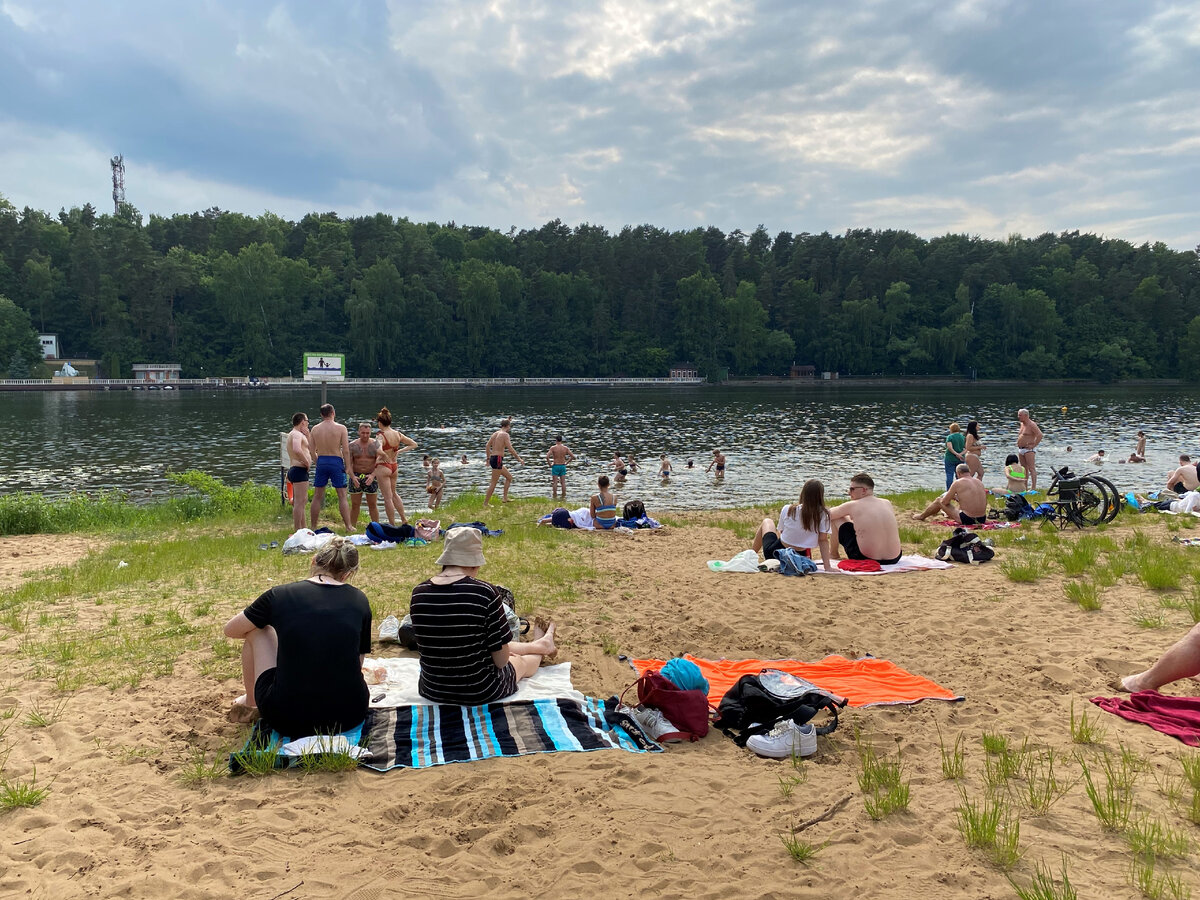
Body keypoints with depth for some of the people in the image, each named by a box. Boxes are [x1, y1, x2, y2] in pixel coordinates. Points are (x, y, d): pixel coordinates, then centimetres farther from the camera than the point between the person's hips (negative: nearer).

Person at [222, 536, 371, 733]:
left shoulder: (279, 595, 0)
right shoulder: (359, 600, 3)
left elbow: (230, 630, 16)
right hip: (350, 716, 2)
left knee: (256, 630, 21)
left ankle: (250, 703, 37)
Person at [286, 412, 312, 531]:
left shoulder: (293, 434, 21)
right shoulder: (296, 434, -13)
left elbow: (309, 449, 26)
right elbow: (297, 450, -32)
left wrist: (307, 436, 13)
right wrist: (307, 462, -19)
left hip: (294, 470, 11)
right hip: (299, 470, -11)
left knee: (303, 500, 18)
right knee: (299, 502, -11)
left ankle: (303, 529, 25)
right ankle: (298, 531, -12)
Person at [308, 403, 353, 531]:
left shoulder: (315, 429, 4)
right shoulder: (340, 428, -6)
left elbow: (311, 451, 3)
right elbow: (346, 450, -9)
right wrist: (347, 467, -1)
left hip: (321, 462, 3)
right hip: (336, 461, -3)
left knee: (317, 496, 10)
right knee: (342, 496, 2)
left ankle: (313, 527, 14)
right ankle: (348, 526, 2)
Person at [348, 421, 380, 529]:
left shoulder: (375, 444, -1)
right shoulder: (352, 445, 1)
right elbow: (349, 463, -3)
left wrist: (372, 475, -22)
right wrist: (353, 477, -19)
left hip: (370, 477, -1)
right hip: (356, 477, 1)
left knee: (372, 504, 4)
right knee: (355, 505, 3)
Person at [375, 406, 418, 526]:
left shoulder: (381, 436, -19)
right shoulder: (398, 434, 0)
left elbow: (379, 450, -38)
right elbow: (414, 444, 7)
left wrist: (385, 456, -18)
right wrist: (399, 451, 5)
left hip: (383, 467, -7)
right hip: (394, 467, 7)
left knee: (387, 498, 2)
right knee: (393, 493, 26)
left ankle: (392, 524, 8)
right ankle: (404, 519, 31)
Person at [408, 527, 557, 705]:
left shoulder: (418, 594, -9)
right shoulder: (485, 593, -22)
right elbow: (501, 660, -17)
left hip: (432, 691, 5)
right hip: (479, 692, -4)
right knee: (523, 661, 29)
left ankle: (539, 645, 58)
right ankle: (540, 647, 62)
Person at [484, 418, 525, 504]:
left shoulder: (495, 433, 14)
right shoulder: (505, 434, -10)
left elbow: (487, 447, 16)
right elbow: (510, 449, -16)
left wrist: (488, 458, 24)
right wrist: (519, 459, -9)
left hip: (492, 458, 9)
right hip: (498, 459, -9)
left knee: (509, 477, 20)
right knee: (494, 483, -5)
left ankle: (505, 498, 19)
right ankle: (485, 503, -3)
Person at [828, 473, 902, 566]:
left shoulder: (852, 505, -8)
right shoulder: (887, 503, 4)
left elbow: (828, 515, 8)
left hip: (865, 560, -4)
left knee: (836, 519, 11)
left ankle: (834, 554, 33)